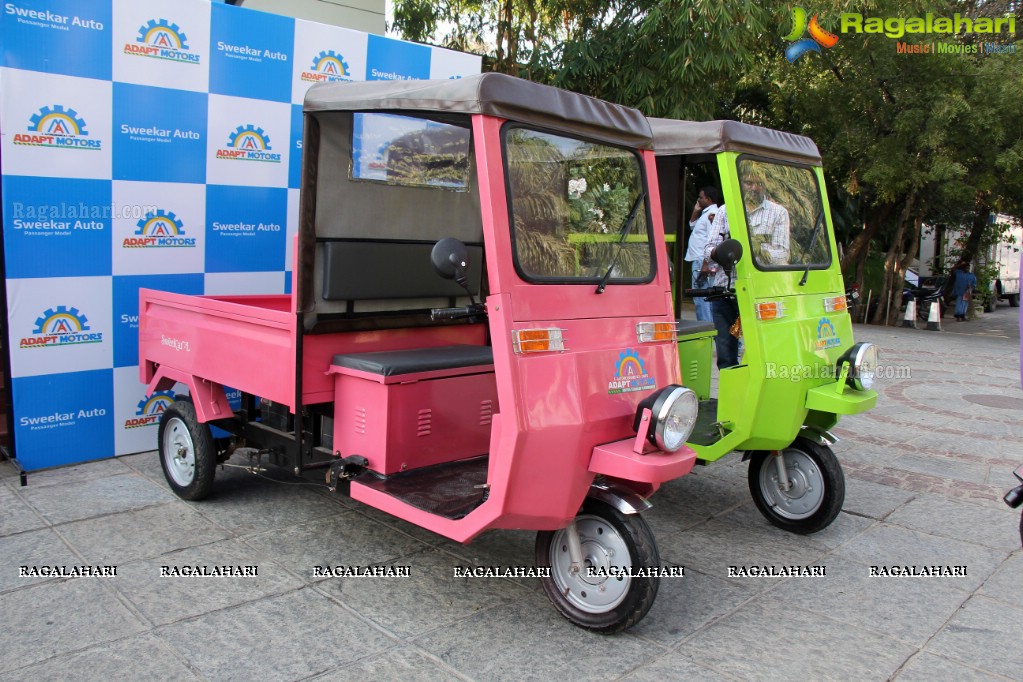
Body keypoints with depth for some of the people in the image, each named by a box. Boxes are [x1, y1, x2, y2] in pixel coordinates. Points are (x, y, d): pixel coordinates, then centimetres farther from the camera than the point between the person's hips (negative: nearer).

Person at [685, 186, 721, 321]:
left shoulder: (712, 214, -12)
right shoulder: (706, 213, 20)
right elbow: (692, 224, 39)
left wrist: (705, 264, -25)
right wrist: (695, 211, 21)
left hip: (703, 262, -11)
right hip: (698, 261, 11)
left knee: (702, 298, -13)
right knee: (699, 298, 13)